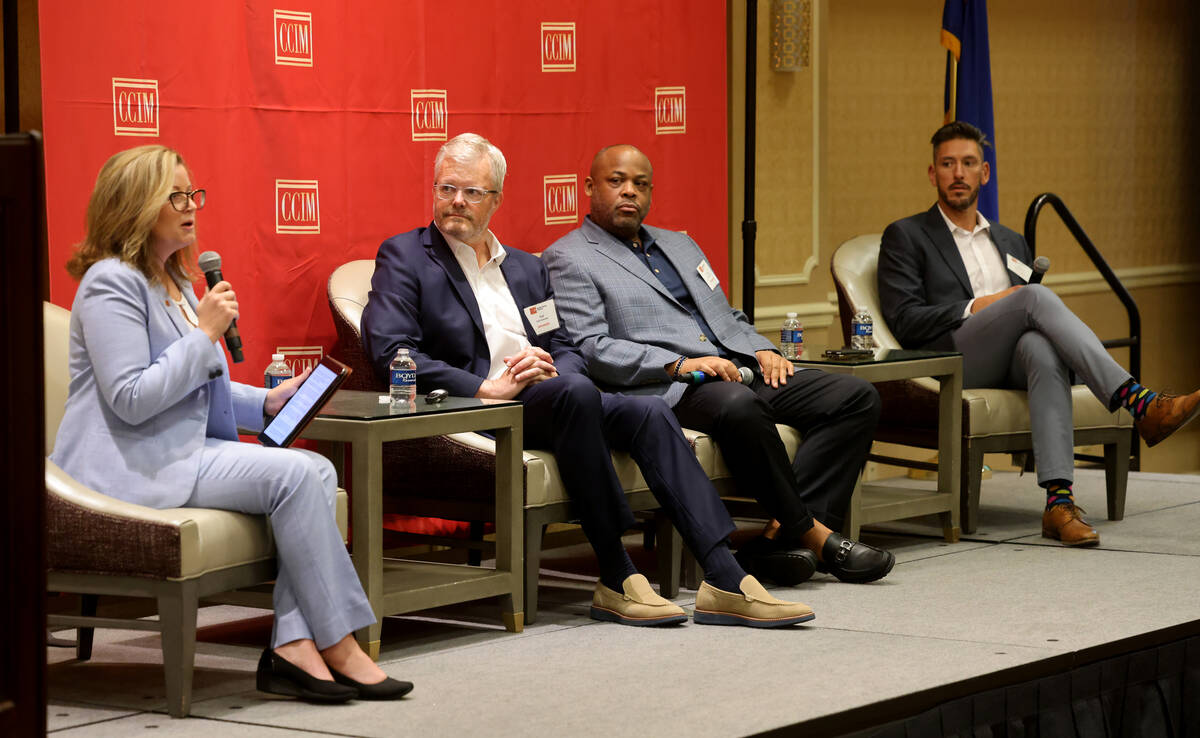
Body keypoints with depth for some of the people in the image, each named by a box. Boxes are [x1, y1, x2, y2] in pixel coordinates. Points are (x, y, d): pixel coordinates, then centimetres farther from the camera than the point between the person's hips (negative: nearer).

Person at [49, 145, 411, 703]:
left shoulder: (173, 281, 21)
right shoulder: (112, 282, -11)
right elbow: (132, 400, -20)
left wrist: (267, 401, 11)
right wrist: (205, 333, -16)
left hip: (185, 450, 10)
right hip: (130, 466, -10)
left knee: (317, 469, -13)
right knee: (292, 474, -24)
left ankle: (295, 646, -24)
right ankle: (338, 648, -20)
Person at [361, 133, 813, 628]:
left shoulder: (526, 268, 26)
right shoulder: (404, 257, 6)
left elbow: (564, 348, 21)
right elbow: (388, 350, -9)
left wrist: (546, 365, -6)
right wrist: (487, 388, -18)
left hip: (541, 398, 6)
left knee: (647, 413, -20)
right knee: (576, 392, -34)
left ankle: (725, 581, -28)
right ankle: (616, 580, -31)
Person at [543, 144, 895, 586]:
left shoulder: (679, 246, 29)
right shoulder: (569, 260, 4)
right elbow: (590, 348, -9)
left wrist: (760, 350, 7)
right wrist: (679, 364, -19)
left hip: (736, 371, 8)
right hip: (666, 390, -7)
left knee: (857, 398, -11)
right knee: (738, 406, -40)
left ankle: (780, 534, -23)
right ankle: (811, 533, -25)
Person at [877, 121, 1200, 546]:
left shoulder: (1011, 243, 32)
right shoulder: (905, 237, 15)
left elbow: (1037, 320, 25)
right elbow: (904, 322, 1)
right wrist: (977, 307, -8)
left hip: (1015, 359, 4)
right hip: (952, 359, -4)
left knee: (1042, 347, -37)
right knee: (1036, 297, -32)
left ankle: (1059, 502, -53)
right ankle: (1137, 402, -43)